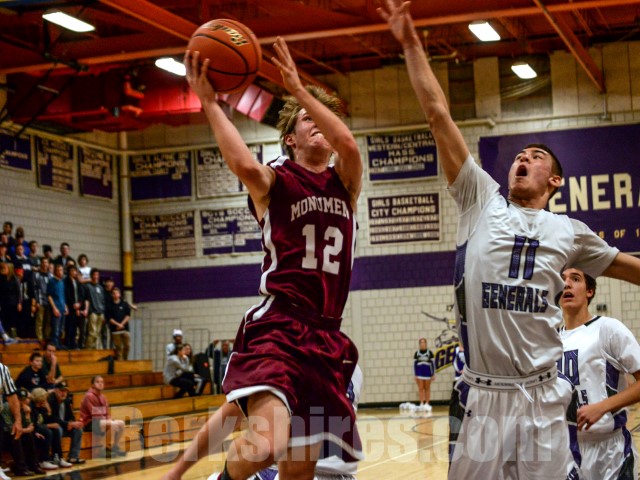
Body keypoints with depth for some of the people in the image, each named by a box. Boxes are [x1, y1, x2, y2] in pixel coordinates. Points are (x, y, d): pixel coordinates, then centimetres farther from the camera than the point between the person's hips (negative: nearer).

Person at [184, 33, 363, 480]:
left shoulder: (345, 182, 14)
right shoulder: (274, 181, 3)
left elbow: (348, 143, -9)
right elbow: (244, 163, -22)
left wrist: (299, 89, -8)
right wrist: (209, 102, -18)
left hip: (328, 337, 5)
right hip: (277, 329, -5)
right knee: (269, 443, -27)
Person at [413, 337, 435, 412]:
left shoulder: (429, 353, -2)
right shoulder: (416, 353, 2)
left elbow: (433, 363, 1)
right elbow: (414, 364, 5)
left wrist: (433, 374, -2)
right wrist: (415, 375, 1)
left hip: (427, 372, -1)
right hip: (419, 372, 1)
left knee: (427, 388, 5)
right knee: (420, 388, -1)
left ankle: (427, 404, 9)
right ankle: (421, 404, -1)